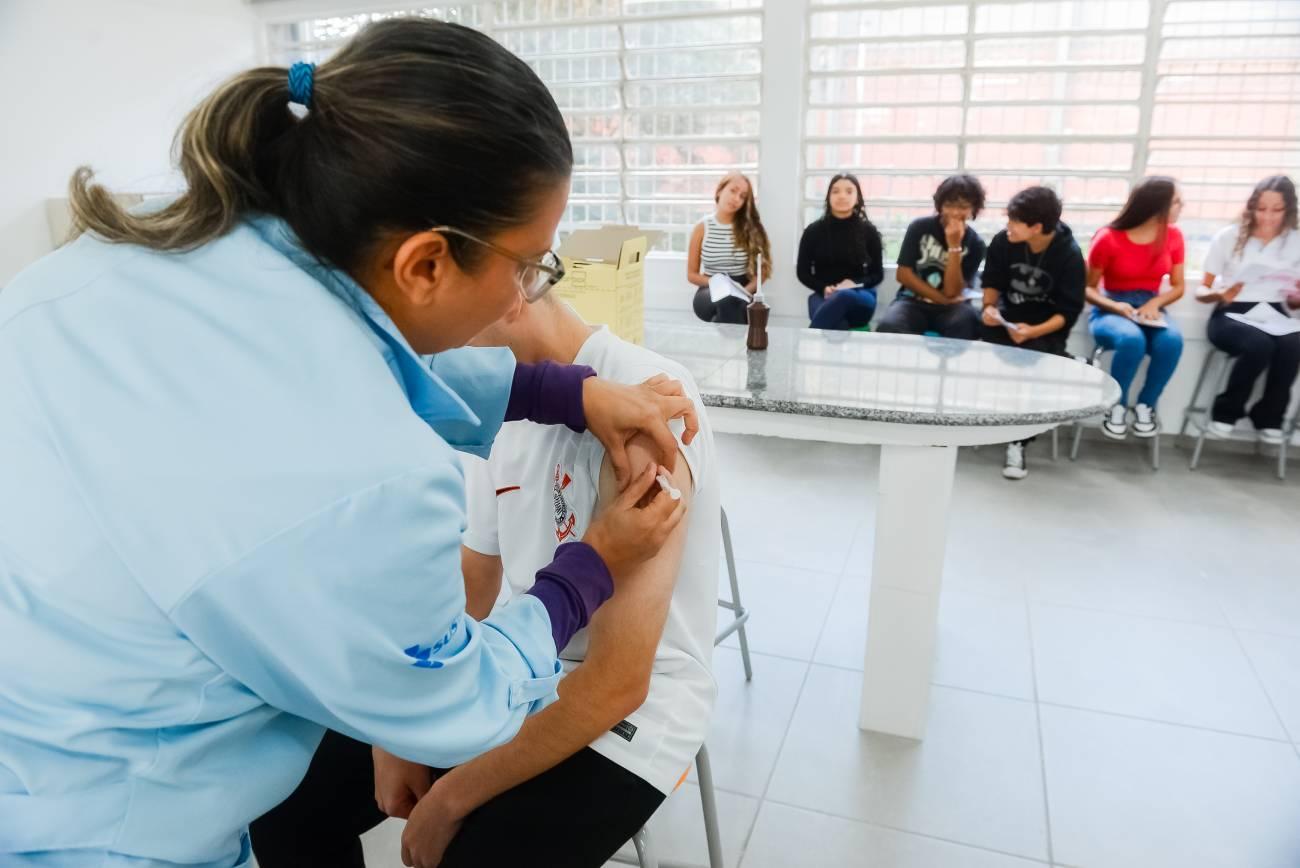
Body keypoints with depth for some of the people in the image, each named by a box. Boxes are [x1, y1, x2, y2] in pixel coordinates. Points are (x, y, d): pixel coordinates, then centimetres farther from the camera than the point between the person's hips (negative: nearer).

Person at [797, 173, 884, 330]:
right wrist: (824, 288, -10)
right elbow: (802, 272, 11)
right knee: (838, 326, -39)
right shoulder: (814, 230, 7)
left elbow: (877, 274, 10)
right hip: (823, 296, 0)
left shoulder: (868, 231, 7)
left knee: (844, 296, -40)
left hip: (860, 298, 0)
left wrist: (855, 284, -12)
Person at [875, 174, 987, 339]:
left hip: (950, 307, 1)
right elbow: (904, 274, -4)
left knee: (968, 322, -35)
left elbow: (951, 291, -9)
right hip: (913, 301, 0)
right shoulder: (920, 227, 0)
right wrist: (942, 299, -9)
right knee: (887, 326, -35)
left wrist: (954, 245, -17)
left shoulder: (975, 243, 0)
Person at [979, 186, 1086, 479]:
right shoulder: (1003, 241, -8)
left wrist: (1034, 332, -29)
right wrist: (990, 306, -13)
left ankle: (1018, 441, -17)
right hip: (1009, 317, 3)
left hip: (1048, 326, -3)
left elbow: (1069, 311, -13)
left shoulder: (1069, 254, -15)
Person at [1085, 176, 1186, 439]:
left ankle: (1146, 405, -9)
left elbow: (1177, 286, 7)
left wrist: (1155, 303, -14)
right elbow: (1088, 288, -5)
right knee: (1132, 339, -38)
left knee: (1172, 340, -32)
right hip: (1111, 310, -3)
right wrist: (1115, 307, -23)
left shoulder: (1173, 236, 0)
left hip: (1149, 308, 3)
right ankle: (1117, 406, -14)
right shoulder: (1108, 238, -12)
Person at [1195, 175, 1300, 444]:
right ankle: (1227, 411, -13)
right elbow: (1202, 290, 5)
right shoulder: (1229, 236, 3)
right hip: (1231, 315, -2)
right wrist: (1219, 294, -18)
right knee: (1260, 344, -36)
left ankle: (1269, 417, -12)